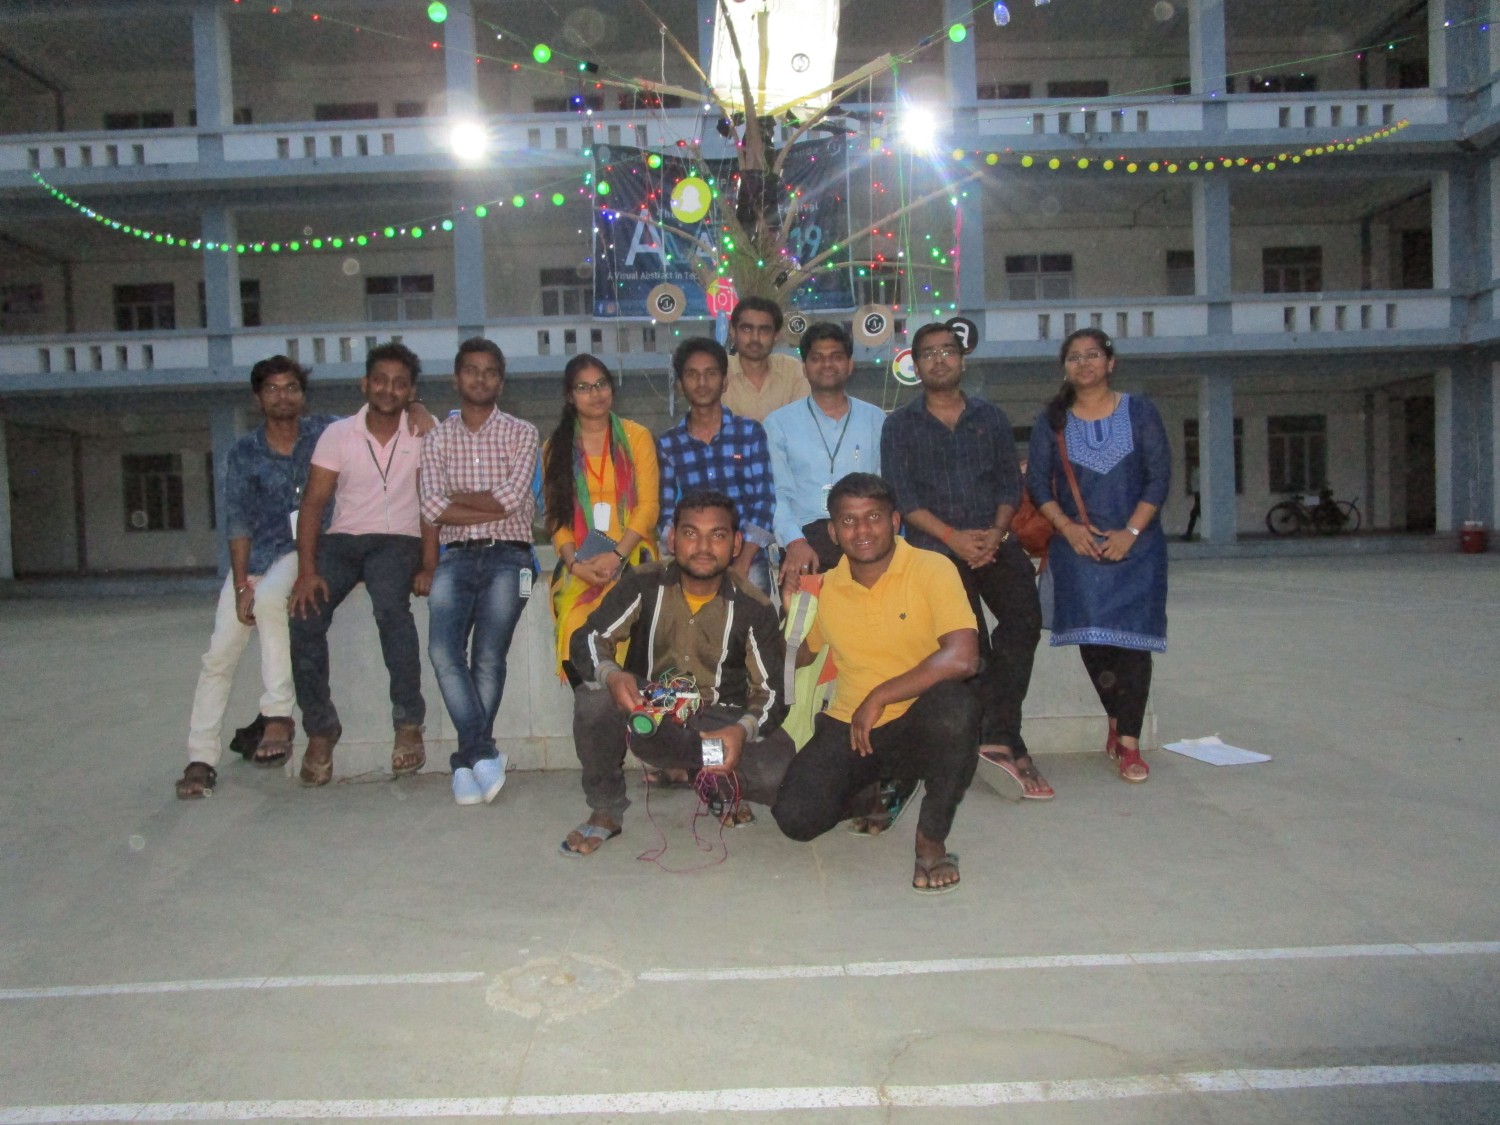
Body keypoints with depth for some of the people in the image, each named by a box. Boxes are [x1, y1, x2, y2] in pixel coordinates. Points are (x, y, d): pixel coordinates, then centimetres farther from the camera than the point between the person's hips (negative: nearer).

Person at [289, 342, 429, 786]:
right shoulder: (338, 434, 3)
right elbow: (313, 503, -1)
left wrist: (428, 566, -14)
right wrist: (307, 570, -12)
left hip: (396, 541, -2)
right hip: (342, 539, 2)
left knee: (391, 608, -33)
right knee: (304, 620, -19)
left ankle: (409, 723, -20)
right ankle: (320, 729, -1)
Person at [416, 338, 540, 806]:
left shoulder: (521, 433, 8)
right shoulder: (438, 438, 15)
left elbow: (512, 496, -8)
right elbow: (432, 509, 3)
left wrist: (456, 498, 0)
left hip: (506, 555, -2)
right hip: (456, 556, 2)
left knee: (488, 657, -13)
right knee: (443, 651, -18)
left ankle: (468, 759, 0)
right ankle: (485, 753, -13)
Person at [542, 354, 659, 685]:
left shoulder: (636, 437, 9)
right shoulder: (555, 448, 15)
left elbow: (648, 505, 1)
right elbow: (556, 516, 9)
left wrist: (616, 555, -10)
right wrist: (574, 563, -8)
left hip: (630, 559, -1)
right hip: (578, 567, 1)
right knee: (576, 643, -18)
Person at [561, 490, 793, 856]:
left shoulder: (753, 607, -12)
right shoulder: (644, 584, -10)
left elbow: (769, 690, -11)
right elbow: (588, 639, -13)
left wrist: (743, 729, -34)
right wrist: (611, 675, -37)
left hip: (718, 724, 0)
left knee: (777, 774, -28)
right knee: (593, 700, -30)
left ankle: (716, 779, 10)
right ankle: (606, 812, -6)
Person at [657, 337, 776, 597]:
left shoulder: (750, 432, 3)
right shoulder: (667, 444, 6)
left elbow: (764, 502, -2)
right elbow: (666, 515, 4)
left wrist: (743, 563, -10)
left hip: (748, 564, 0)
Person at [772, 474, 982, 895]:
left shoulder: (932, 570, -11)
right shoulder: (824, 587, 4)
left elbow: (962, 658, -25)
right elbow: (800, 655, 19)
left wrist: (879, 696, -22)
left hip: (917, 725, -4)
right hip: (846, 728, 4)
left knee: (956, 705, -37)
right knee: (795, 818, -17)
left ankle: (931, 840, -14)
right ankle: (877, 788, 19)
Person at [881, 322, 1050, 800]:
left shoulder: (991, 418, 17)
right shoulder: (900, 425, 9)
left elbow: (1010, 482, 11)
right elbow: (902, 494, -1)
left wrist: (997, 531, -9)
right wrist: (952, 536, -13)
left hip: (994, 542, 2)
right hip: (934, 549, -1)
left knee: (1024, 618, -22)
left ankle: (998, 738, -18)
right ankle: (1006, 742, 5)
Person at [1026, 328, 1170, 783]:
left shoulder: (1139, 411, 4)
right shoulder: (1052, 421, 7)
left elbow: (1159, 475, -1)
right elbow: (1038, 483, 4)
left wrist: (1131, 531, -11)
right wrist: (1067, 527, -11)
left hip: (1136, 545, -1)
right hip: (1078, 546, 1)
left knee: (1132, 637, -5)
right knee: (1092, 637, -1)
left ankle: (1129, 743, 1)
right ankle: (1116, 721, 22)